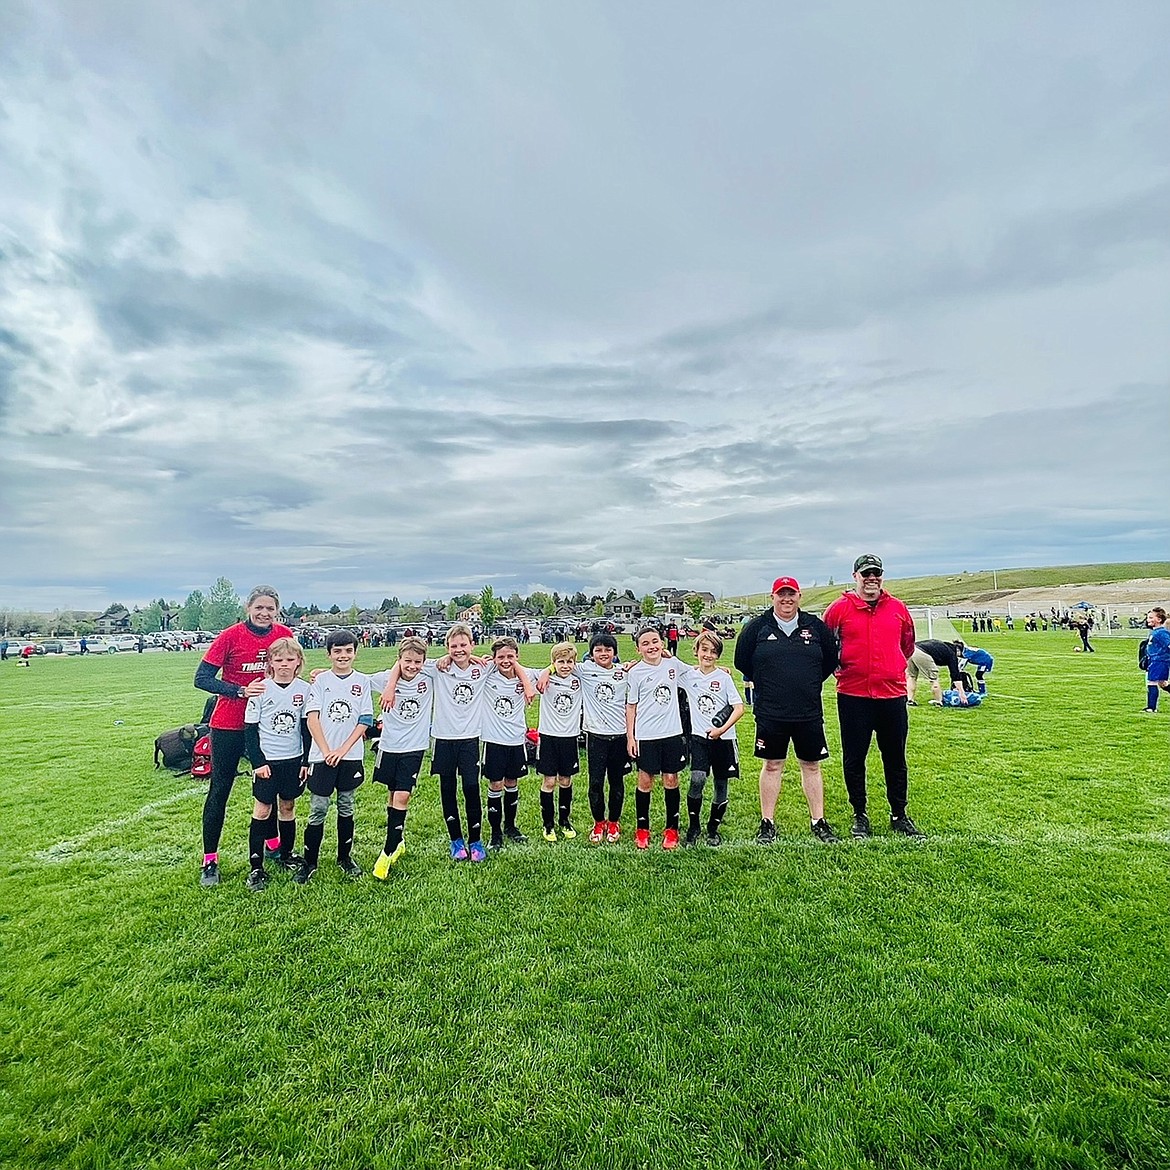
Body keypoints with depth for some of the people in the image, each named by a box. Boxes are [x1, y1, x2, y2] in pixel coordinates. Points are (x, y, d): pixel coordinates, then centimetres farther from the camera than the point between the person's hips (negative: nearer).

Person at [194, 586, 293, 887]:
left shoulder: (285, 635, -4)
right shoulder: (231, 636, -14)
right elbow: (202, 678, -14)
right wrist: (241, 690, -24)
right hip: (229, 724, -3)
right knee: (220, 789, 6)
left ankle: (274, 844, 34)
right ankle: (209, 861, 18)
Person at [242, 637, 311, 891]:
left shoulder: (304, 689, -2)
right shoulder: (261, 690, -9)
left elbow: (307, 727, 4)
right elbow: (250, 729, -5)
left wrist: (306, 761, 2)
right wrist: (258, 762, -10)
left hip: (294, 759, 2)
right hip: (266, 760, -2)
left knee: (288, 807, 14)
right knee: (262, 810, 3)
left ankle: (286, 854, 31)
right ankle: (256, 867, 10)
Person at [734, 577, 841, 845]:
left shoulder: (815, 626, 4)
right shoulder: (757, 627, -1)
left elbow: (831, 660, 13)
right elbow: (742, 662, 6)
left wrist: (809, 684, 11)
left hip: (809, 712, 2)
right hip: (770, 713, -1)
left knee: (812, 766, 10)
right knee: (772, 766, 7)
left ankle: (818, 822, 24)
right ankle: (767, 823, 18)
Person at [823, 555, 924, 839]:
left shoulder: (898, 608, 6)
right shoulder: (839, 609, -2)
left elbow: (907, 645, 20)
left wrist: (893, 669, 15)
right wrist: (840, 666, 4)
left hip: (893, 694, 3)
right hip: (853, 696, -2)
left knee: (896, 759, 13)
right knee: (854, 759, 7)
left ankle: (899, 816, 28)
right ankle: (860, 816, 22)